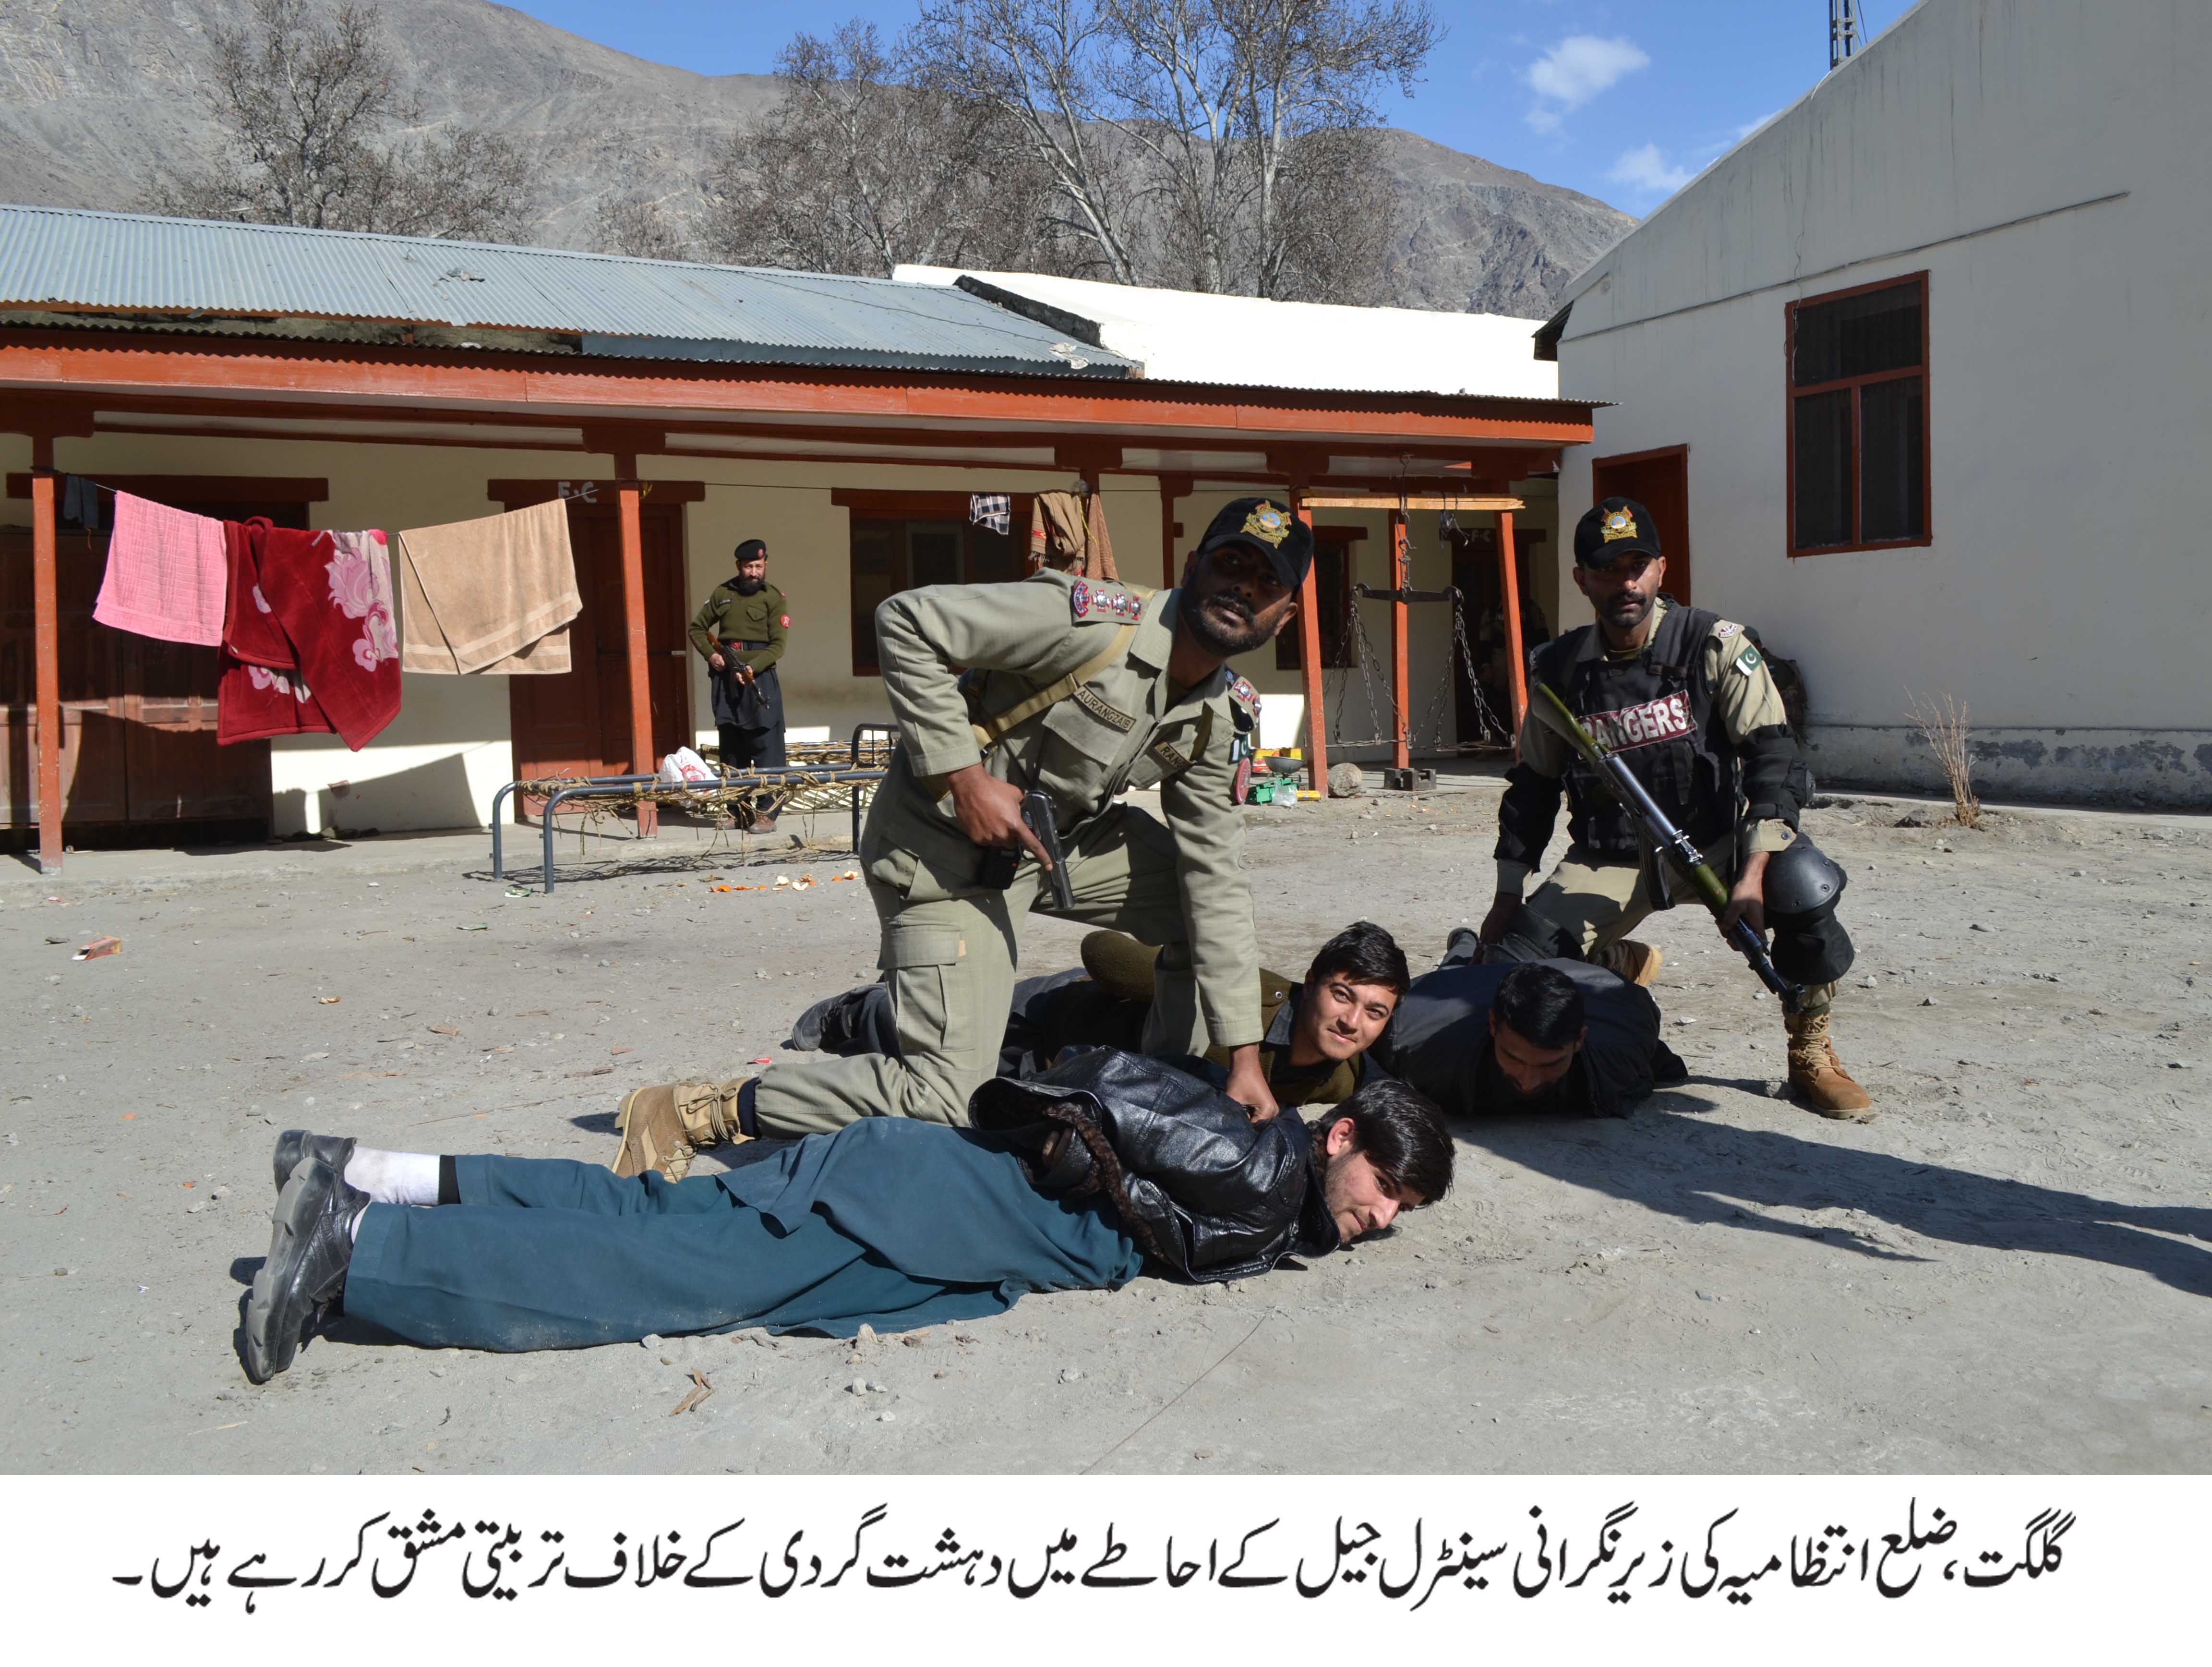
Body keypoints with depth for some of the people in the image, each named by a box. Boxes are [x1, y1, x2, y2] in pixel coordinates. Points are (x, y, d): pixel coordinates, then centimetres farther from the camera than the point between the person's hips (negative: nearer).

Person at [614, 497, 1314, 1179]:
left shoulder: (1224, 722, -3)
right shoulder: (1094, 620, -25)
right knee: (943, 1099, -15)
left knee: (1213, 907, 3)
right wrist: (962, 776, -29)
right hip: (947, 850, -8)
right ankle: (692, 1112, -3)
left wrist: (1243, 1053, -6)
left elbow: (1215, 879, -2)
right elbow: (905, 621, -25)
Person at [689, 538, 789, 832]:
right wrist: (710, 654, 1)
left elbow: (778, 645, -7)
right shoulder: (722, 595, 11)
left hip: (760, 679, -4)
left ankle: (767, 813, -4)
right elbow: (697, 628, 19)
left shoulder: (774, 599, -1)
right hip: (725, 679, 4)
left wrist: (752, 668, -21)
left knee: (765, 748, -6)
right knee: (731, 749, 11)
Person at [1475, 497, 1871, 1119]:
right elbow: (1532, 786, 10)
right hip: (1610, 857, 3)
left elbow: (1773, 755, -15)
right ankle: (1622, 963, 20)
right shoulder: (1560, 670, -1)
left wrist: (1753, 872, -29)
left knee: (1805, 884, -35)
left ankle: (1810, 1049, -7)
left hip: (1715, 837, -2)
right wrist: (1507, 896, 6)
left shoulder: (1713, 645, -9)